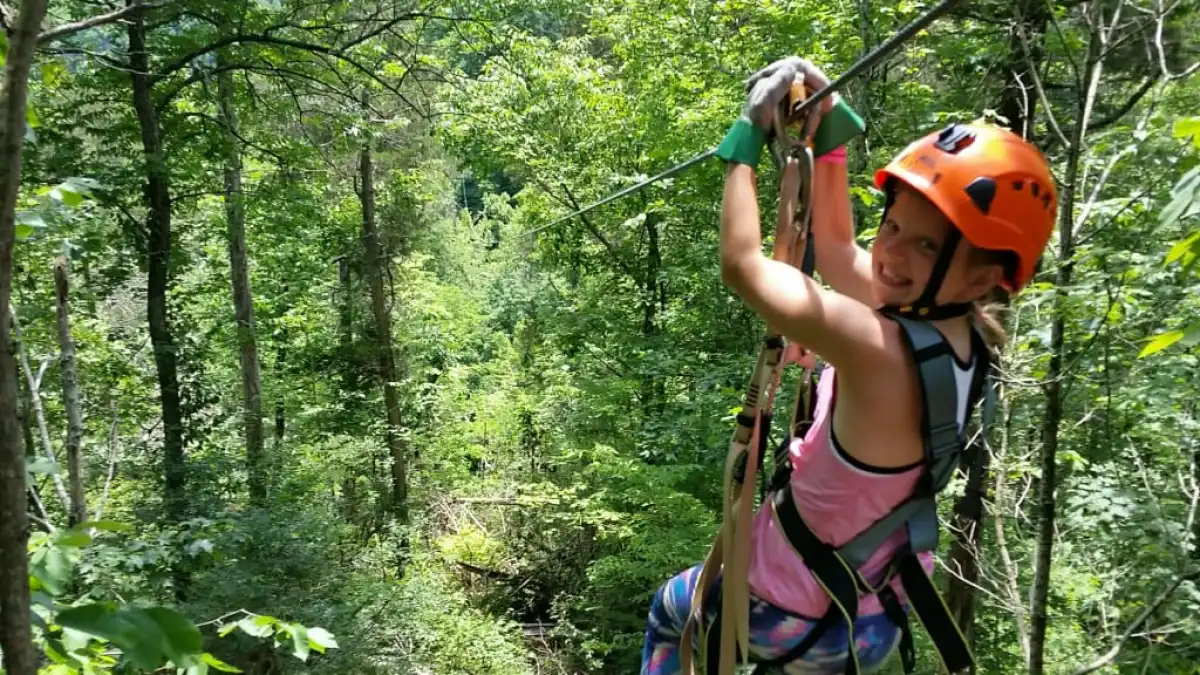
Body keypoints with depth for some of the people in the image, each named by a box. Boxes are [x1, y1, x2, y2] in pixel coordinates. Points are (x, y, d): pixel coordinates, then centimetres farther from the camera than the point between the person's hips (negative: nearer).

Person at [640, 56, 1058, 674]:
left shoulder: (881, 351, -36)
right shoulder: (952, 329, -9)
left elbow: (741, 264, -30)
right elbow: (836, 251, 4)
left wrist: (747, 137, -20)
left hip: (802, 613, -7)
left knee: (668, 611, 23)